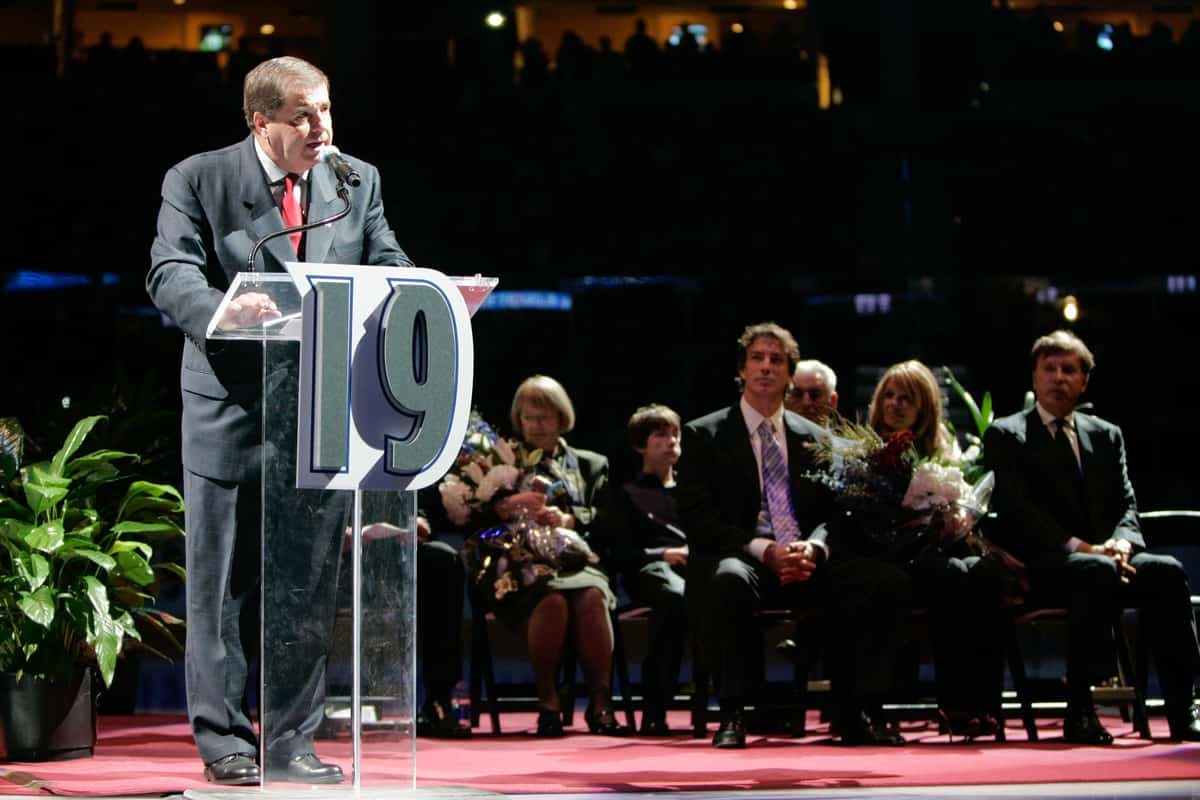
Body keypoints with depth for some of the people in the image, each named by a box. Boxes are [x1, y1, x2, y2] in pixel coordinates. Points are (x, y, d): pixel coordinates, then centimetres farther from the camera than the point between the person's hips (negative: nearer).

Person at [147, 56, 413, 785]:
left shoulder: (358, 180, 8)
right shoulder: (197, 180, -3)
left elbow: (388, 270, 4)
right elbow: (170, 274, -14)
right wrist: (225, 309, -35)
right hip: (233, 410, -3)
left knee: (311, 584, 6)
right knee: (224, 584, 3)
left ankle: (293, 741, 15)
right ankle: (223, 739, 12)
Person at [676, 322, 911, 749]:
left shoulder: (814, 439, 20)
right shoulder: (703, 436, 8)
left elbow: (832, 514, 13)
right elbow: (697, 518, -3)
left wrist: (813, 548, -12)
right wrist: (763, 551, -17)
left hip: (807, 564, 4)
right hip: (742, 558, -4)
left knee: (889, 581, -22)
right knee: (729, 579, -41)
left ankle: (856, 713, -14)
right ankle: (732, 715, -28)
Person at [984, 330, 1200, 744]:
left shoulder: (1106, 436, 22)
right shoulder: (1005, 436, 6)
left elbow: (1126, 506, 13)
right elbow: (1017, 510, -7)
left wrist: (1121, 542, -12)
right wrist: (1079, 547, -19)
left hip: (1102, 557, 5)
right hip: (1039, 567, -5)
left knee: (1167, 571, -25)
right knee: (1098, 572, -37)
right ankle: (1079, 712, -36)